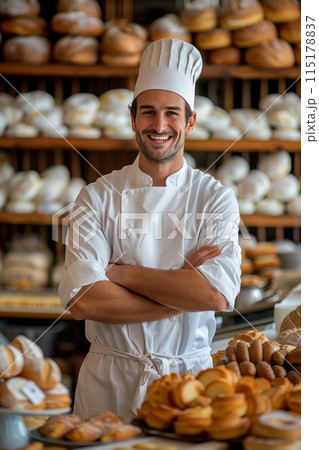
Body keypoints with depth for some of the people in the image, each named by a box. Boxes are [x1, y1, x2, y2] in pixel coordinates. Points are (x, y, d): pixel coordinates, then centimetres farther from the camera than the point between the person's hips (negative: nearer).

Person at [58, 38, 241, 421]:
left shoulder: (216, 198, -3)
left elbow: (218, 294, -19)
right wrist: (184, 289, -18)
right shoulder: (98, 196, -4)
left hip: (188, 376, 0)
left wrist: (119, 273, -16)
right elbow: (83, 300, -16)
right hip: (108, 379, 0)